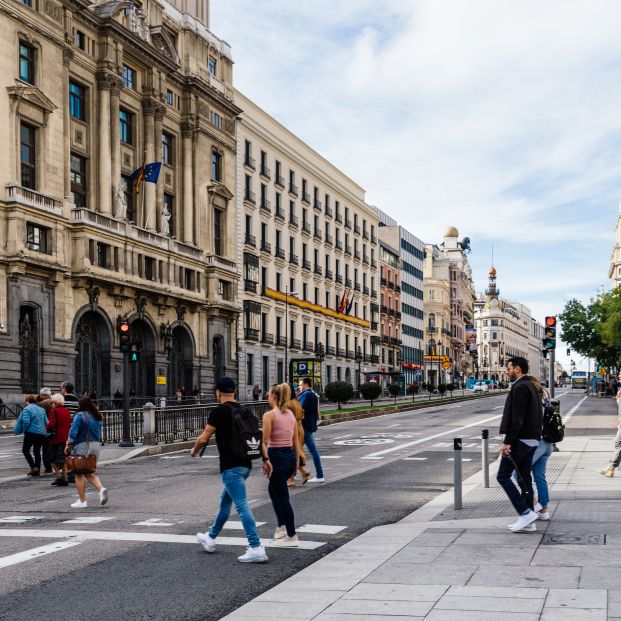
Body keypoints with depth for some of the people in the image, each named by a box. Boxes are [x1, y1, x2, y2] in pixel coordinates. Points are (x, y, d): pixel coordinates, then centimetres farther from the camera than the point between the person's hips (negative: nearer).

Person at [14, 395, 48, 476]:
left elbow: (26, 421, -17)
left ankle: (33, 467, -10)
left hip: (31, 433, -6)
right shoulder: (42, 410, 12)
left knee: (25, 450, 4)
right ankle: (37, 470, 12)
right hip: (41, 433, 6)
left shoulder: (27, 409, -7)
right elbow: (46, 422, 11)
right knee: (37, 451, 13)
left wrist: (24, 430, -2)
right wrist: (45, 433, 18)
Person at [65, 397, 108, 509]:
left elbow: (73, 431, -14)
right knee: (90, 473, 17)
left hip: (82, 446, -7)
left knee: (79, 474, 5)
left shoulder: (80, 415, -11)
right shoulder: (97, 417, 10)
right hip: (95, 445, 7)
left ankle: (82, 501, 7)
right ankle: (101, 489, -9)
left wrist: (68, 444, -7)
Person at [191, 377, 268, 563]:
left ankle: (256, 549, -17)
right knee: (225, 501, 23)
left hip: (231, 466, -9)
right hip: (245, 463, 9)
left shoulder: (219, 411, -10)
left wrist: (194, 451, 13)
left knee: (242, 506, -11)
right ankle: (210, 538, 39)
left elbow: (204, 438, -7)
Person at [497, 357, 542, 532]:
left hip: (520, 439, -10)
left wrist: (507, 442, -21)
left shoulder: (519, 388, -15)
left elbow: (517, 419, -22)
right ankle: (528, 521, 13)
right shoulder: (531, 386, 16)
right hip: (532, 440, 10)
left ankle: (525, 512, -9)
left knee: (503, 476, -3)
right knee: (524, 478, 11)